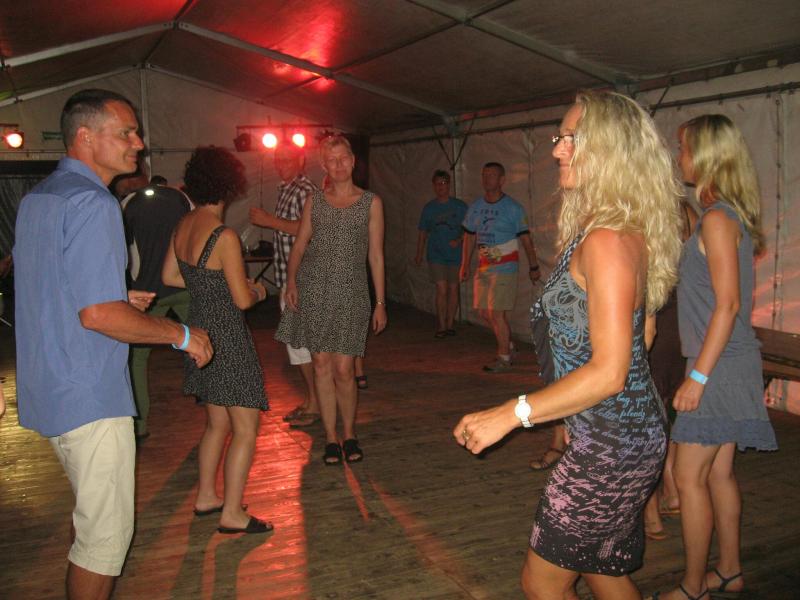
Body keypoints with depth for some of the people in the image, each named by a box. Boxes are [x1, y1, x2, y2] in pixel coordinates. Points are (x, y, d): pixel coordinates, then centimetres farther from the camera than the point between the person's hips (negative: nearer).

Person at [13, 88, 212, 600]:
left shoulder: (36, 198, 13)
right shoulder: (94, 203, -19)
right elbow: (98, 315, -27)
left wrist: (120, 298, 17)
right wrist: (181, 334, -16)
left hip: (50, 390, 10)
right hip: (90, 395, -10)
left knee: (95, 515, 24)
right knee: (107, 530, 3)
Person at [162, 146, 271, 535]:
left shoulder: (183, 226, 3)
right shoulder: (224, 236, -22)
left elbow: (169, 276, 14)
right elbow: (243, 300, -19)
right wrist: (259, 292, 3)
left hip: (200, 331, 9)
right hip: (226, 337, -9)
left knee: (217, 422, 21)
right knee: (246, 429, 2)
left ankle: (206, 496, 33)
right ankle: (232, 514, 9)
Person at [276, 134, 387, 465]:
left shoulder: (371, 203, 5)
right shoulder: (314, 201, 10)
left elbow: (376, 255, 4)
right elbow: (299, 246, 9)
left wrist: (380, 303, 2)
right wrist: (291, 280, -8)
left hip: (350, 294, -2)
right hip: (313, 290, 2)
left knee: (343, 369, -3)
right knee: (321, 364, 4)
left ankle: (350, 434, 19)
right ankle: (331, 438, 17)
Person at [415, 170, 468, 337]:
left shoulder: (460, 206, 1)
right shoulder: (428, 208, 5)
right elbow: (423, 233, 12)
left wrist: (459, 240, -16)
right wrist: (419, 255, 13)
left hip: (455, 255, 0)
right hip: (436, 255, 0)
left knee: (453, 289, 6)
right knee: (441, 289, -9)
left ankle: (449, 325, 18)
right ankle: (441, 326, 0)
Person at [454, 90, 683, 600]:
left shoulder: (607, 241, -23)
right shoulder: (624, 231, 9)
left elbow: (608, 371, -27)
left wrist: (510, 414, -23)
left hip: (611, 443, -10)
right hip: (631, 432, 10)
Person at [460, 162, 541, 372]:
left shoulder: (513, 207, -5)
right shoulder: (475, 207, 9)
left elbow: (525, 239, -2)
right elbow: (469, 237, 15)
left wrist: (533, 267, 1)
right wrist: (465, 265, 13)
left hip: (505, 267, -6)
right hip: (483, 267, 6)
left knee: (496, 312, -8)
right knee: (484, 312, 9)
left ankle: (504, 358, 6)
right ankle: (509, 345, 31)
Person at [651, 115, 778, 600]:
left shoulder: (717, 219, -16)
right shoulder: (728, 216, 12)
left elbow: (727, 304, -20)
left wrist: (698, 375, -19)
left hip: (719, 367, -9)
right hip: (726, 365, 9)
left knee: (690, 478, -1)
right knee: (719, 473, 18)